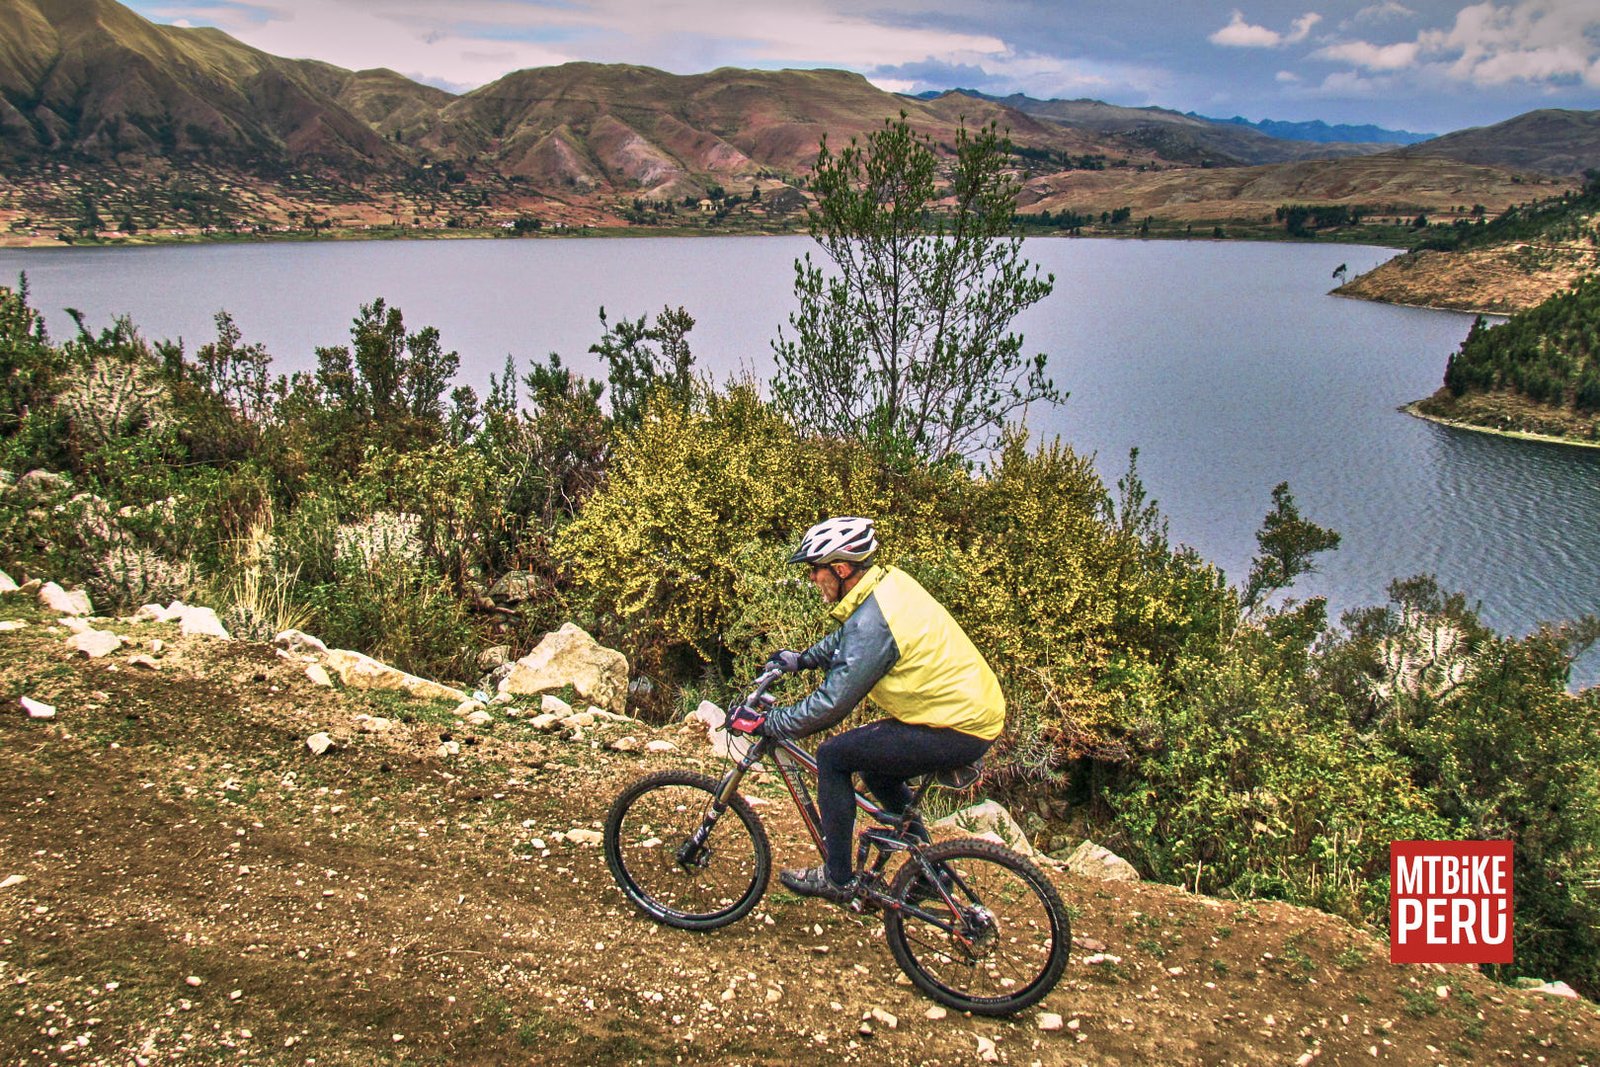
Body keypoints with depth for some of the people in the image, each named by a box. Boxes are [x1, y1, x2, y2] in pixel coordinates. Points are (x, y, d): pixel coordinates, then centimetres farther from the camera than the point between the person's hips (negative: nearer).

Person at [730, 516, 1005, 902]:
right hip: (978, 709, 10)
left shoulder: (872, 621, -23)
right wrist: (801, 659, 26)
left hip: (957, 730, -10)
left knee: (833, 756, -5)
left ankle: (838, 877, 6)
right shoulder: (890, 580, 5)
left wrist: (762, 723, -12)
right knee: (874, 767, 24)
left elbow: (831, 703, -22)